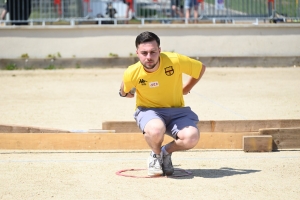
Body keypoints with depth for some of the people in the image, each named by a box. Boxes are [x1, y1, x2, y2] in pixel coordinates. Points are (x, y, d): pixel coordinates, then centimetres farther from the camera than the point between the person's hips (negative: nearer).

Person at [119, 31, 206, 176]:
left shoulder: (175, 61, -21)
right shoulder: (132, 73, -18)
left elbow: (201, 68, 2)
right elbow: (124, 92, 9)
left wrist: (186, 89, 9)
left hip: (176, 110, 1)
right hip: (148, 110, -1)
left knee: (191, 138, -30)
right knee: (155, 130, -39)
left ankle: (166, 152, 6)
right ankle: (156, 155, -1)